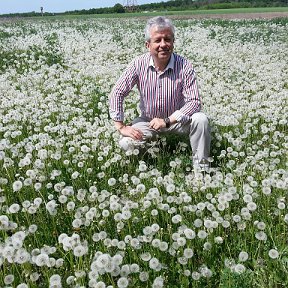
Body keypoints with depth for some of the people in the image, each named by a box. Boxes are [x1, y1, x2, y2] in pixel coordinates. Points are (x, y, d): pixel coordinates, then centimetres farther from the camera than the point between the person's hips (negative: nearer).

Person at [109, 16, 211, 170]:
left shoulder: (184, 66, -19)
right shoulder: (139, 64, -15)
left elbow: (194, 102, -22)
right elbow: (117, 93, -13)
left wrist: (167, 121, -30)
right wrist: (121, 127, -18)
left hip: (176, 119, 0)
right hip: (148, 120, 1)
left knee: (200, 119, -28)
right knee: (126, 144, -23)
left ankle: (201, 168, -9)